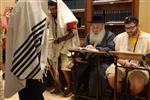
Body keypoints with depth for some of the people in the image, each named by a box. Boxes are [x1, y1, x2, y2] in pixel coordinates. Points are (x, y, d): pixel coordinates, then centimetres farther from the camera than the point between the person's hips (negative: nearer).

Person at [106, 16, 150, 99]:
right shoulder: (120, 37, 13)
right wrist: (125, 63, -12)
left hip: (139, 67, -2)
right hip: (121, 65, 2)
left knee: (138, 84, -32)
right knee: (111, 76, -29)